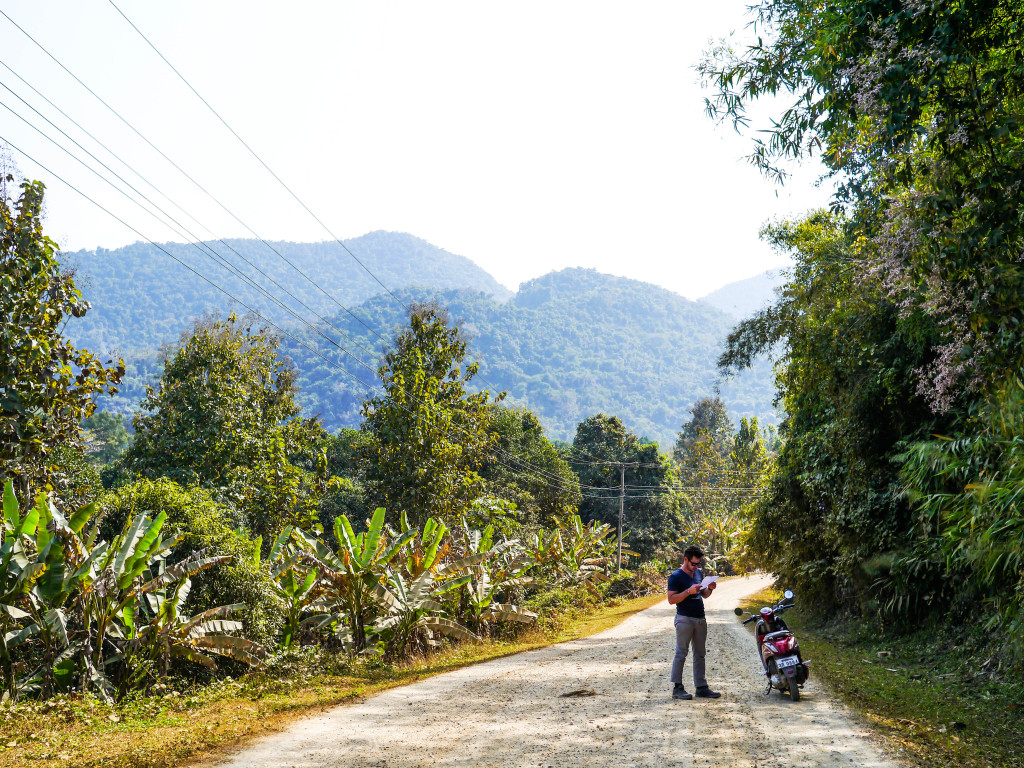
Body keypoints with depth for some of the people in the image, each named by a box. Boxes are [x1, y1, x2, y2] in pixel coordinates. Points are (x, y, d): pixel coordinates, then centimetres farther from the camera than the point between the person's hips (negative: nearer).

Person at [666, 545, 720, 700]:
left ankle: (701, 687, 15)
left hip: (700, 619, 8)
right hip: (685, 619, -8)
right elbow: (671, 599, -14)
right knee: (681, 653, -5)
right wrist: (688, 591, -23)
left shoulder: (699, 573, 15)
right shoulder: (676, 576, -8)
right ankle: (677, 688, -1)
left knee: (700, 654, 10)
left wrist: (710, 588, 2)